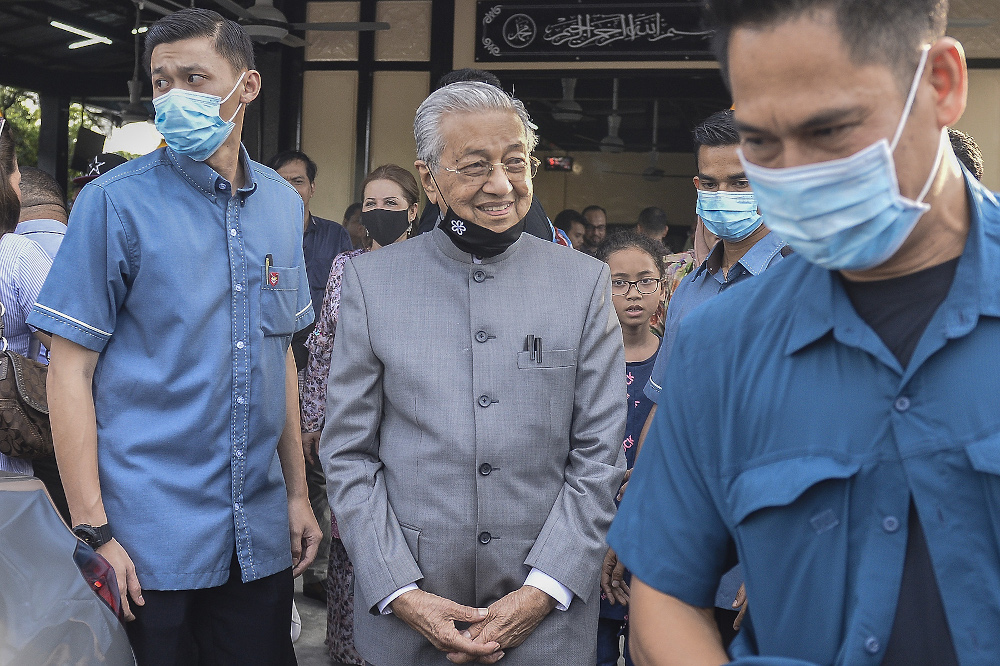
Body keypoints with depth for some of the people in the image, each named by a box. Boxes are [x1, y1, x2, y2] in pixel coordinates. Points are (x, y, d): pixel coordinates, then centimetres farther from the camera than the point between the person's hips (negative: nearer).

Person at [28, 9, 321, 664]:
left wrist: (297, 491, 12)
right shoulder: (114, 202, -8)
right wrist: (93, 531, -14)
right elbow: (71, 370, -9)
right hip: (148, 543, -4)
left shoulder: (283, 202, 7)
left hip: (260, 537, 5)